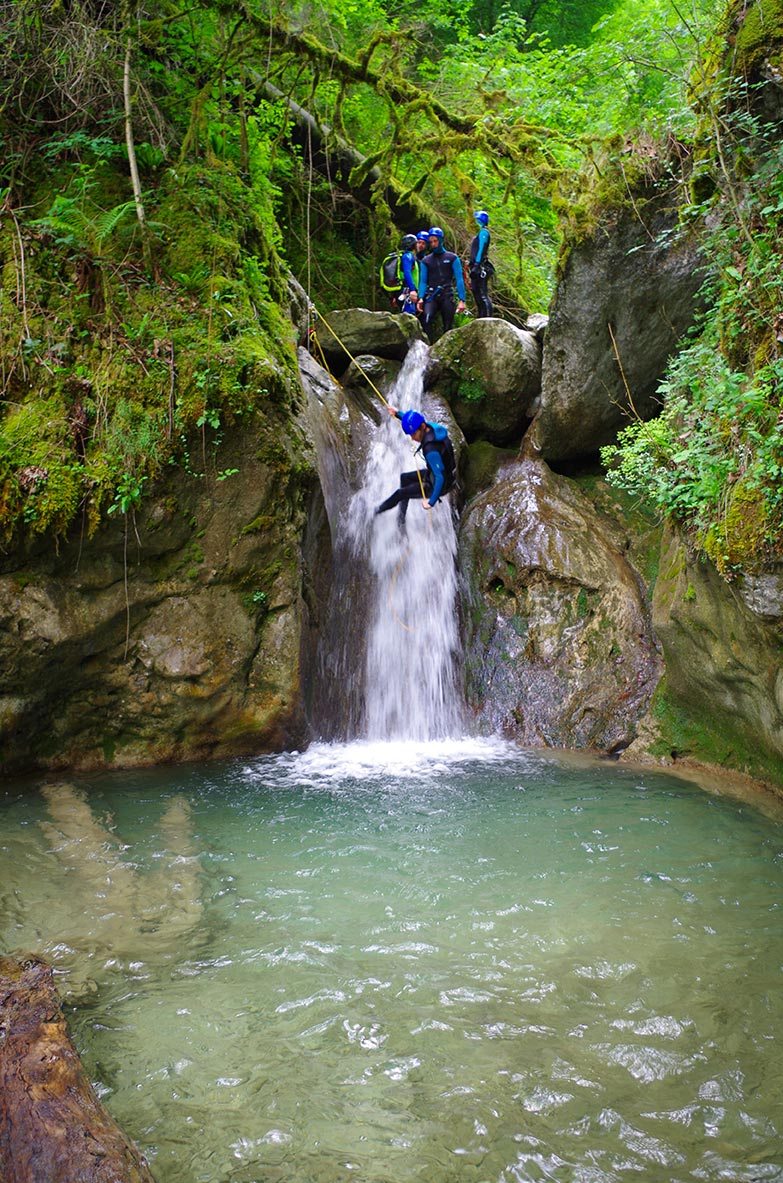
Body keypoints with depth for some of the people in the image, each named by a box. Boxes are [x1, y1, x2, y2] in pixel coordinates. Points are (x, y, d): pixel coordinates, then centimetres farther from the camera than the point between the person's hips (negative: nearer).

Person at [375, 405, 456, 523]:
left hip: (442, 484, -9)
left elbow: (440, 477, -38)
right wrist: (398, 413, 15)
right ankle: (401, 517, 35)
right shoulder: (431, 427, -11)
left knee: (400, 493, 5)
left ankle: (376, 511, 32)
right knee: (405, 478, 25)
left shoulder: (431, 449, -38)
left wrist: (432, 501, -35)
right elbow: (413, 421, 14)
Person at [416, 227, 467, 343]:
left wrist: (462, 300, -8)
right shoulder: (425, 261, 14)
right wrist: (421, 298, -10)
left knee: (448, 327, -1)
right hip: (431, 296, 0)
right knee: (426, 319, -27)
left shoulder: (452, 258, 8)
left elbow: (459, 279, 3)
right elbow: (423, 281, 8)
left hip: (447, 295, 0)